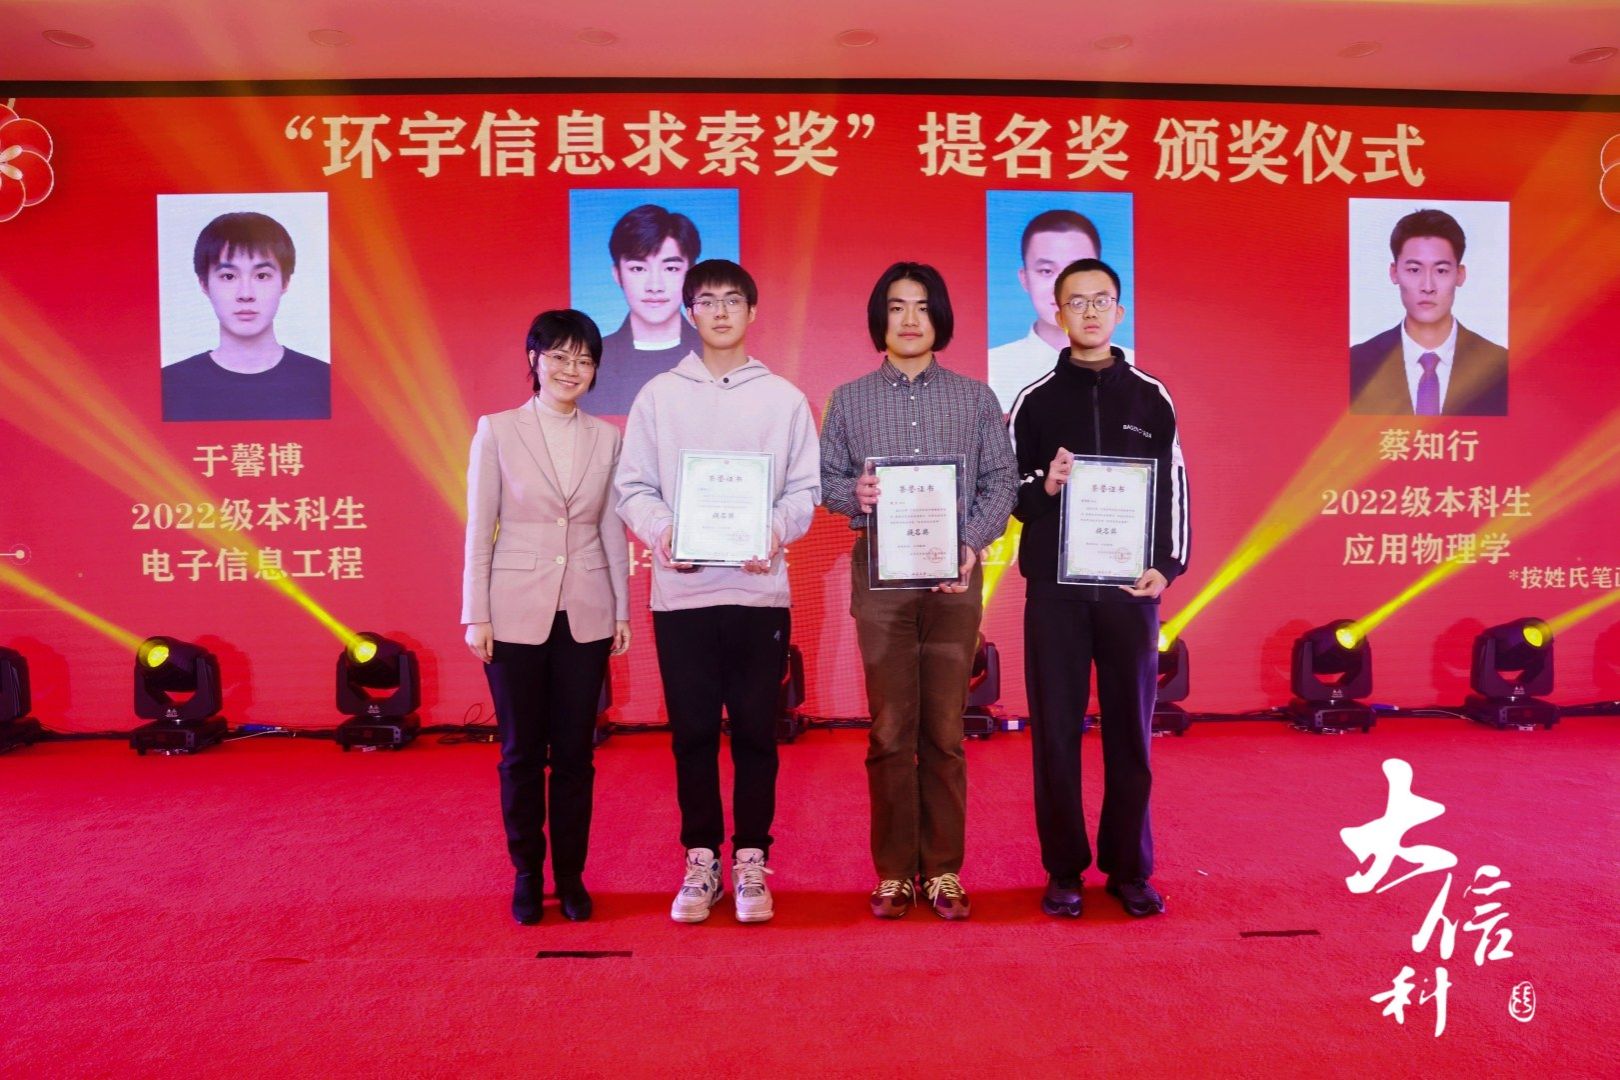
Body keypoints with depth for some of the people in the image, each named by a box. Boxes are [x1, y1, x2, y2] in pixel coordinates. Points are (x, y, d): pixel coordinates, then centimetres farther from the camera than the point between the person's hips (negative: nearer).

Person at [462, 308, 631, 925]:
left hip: (586, 615, 2)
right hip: (517, 613, -2)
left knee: (575, 752, 8)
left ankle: (571, 878, 20)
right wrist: (476, 615, -5)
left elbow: (612, 529, 8)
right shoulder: (497, 431, -1)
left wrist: (623, 609, 7)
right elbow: (479, 528, -1)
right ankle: (527, 876, 23)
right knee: (522, 752, 7)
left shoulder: (606, 437, 6)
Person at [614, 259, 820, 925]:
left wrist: (776, 530, -14)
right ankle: (701, 862, 19)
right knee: (693, 733, 6)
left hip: (759, 589, 0)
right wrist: (658, 530, -13)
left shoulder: (784, 398, 7)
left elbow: (806, 489, 5)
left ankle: (750, 862, 18)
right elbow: (633, 486, 6)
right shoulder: (658, 395, 7)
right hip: (681, 590, 0)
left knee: (755, 733, 5)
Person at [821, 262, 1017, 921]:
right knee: (890, 729, 3)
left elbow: (1001, 482, 5)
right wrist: (854, 494, -13)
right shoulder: (849, 400, 10)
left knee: (945, 730, 3)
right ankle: (894, 872, 13)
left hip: (954, 571, 0)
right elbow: (824, 478, 9)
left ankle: (944, 872, 13)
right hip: (879, 571, 0)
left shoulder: (975, 398, 10)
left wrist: (972, 544, -10)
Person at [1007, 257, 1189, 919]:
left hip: (1131, 588, 1)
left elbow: (1174, 489, 7)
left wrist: (1166, 565, -4)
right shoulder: (1035, 399, 6)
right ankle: (1064, 869, 14)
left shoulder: (1151, 398, 9)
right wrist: (1043, 486, -14)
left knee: (1130, 728, 5)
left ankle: (1129, 868, 18)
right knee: (1056, 730, 2)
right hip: (1054, 589, 0)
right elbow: (1006, 491, 7)